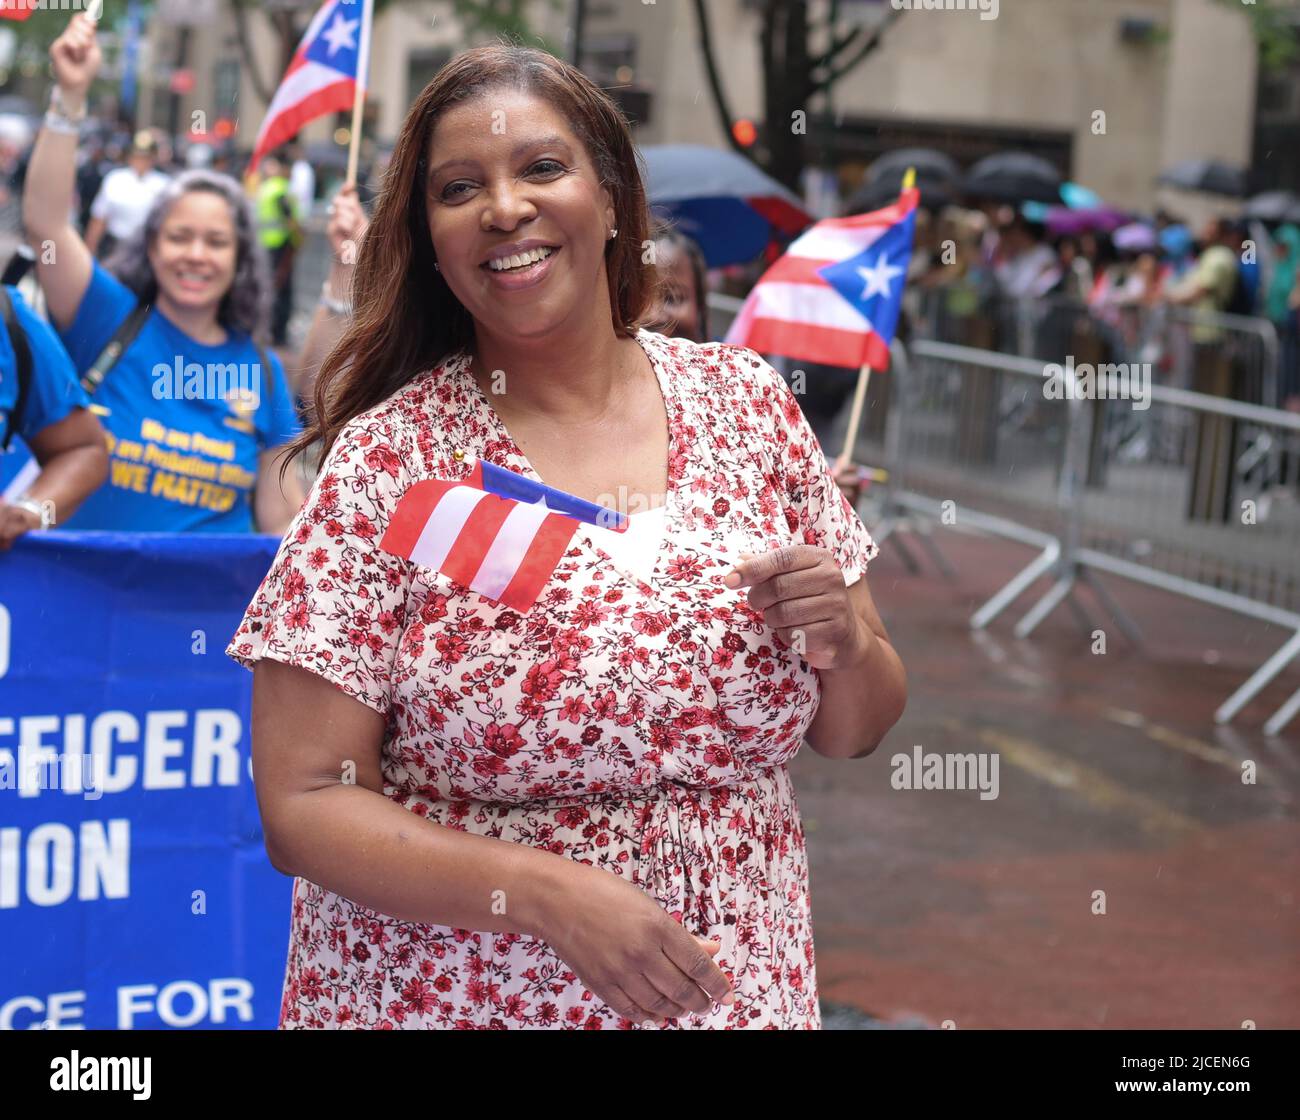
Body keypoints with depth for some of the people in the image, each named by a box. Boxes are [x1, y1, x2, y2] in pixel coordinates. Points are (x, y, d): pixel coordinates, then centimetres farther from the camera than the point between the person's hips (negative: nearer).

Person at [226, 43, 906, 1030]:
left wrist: (842, 639, -14)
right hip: (448, 993, -3)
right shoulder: (386, 464, -11)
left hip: (741, 985, 3)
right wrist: (552, 894, -23)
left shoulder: (747, 400, -1)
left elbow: (851, 733, 7)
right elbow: (302, 806, -12)